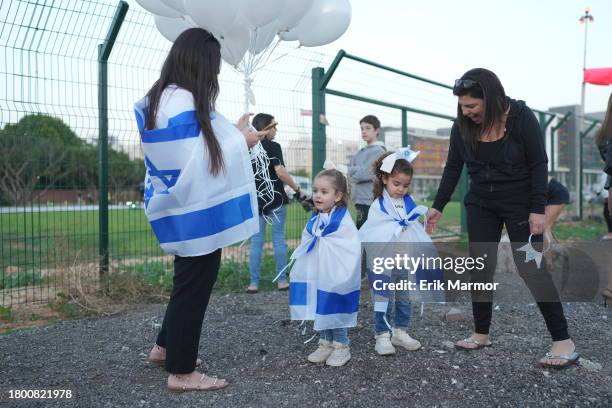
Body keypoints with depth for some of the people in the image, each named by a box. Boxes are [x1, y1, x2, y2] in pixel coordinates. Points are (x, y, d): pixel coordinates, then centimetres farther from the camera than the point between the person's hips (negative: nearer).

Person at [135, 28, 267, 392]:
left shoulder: (161, 98, 9)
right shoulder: (185, 102, -22)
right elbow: (198, 163, -24)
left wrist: (231, 133, 16)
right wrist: (239, 141, -11)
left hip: (185, 212, 10)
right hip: (195, 214, -10)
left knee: (189, 281, 23)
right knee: (194, 285, 2)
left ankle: (165, 347, 37)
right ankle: (182, 372, 16)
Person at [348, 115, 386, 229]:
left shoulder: (378, 151, -7)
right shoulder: (361, 153, 19)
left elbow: (364, 173, -16)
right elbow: (350, 167, 15)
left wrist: (351, 171, -1)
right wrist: (356, 171, -4)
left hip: (369, 201, -8)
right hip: (360, 200, 8)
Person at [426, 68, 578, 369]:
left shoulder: (521, 117, -17)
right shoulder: (462, 126, -7)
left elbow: (539, 164, -12)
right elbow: (453, 169, 3)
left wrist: (538, 209, -17)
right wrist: (437, 207, 2)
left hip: (521, 203, -4)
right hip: (481, 205, 4)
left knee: (531, 268, -6)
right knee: (480, 268, 5)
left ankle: (563, 341, 3)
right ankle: (481, 334, 17)